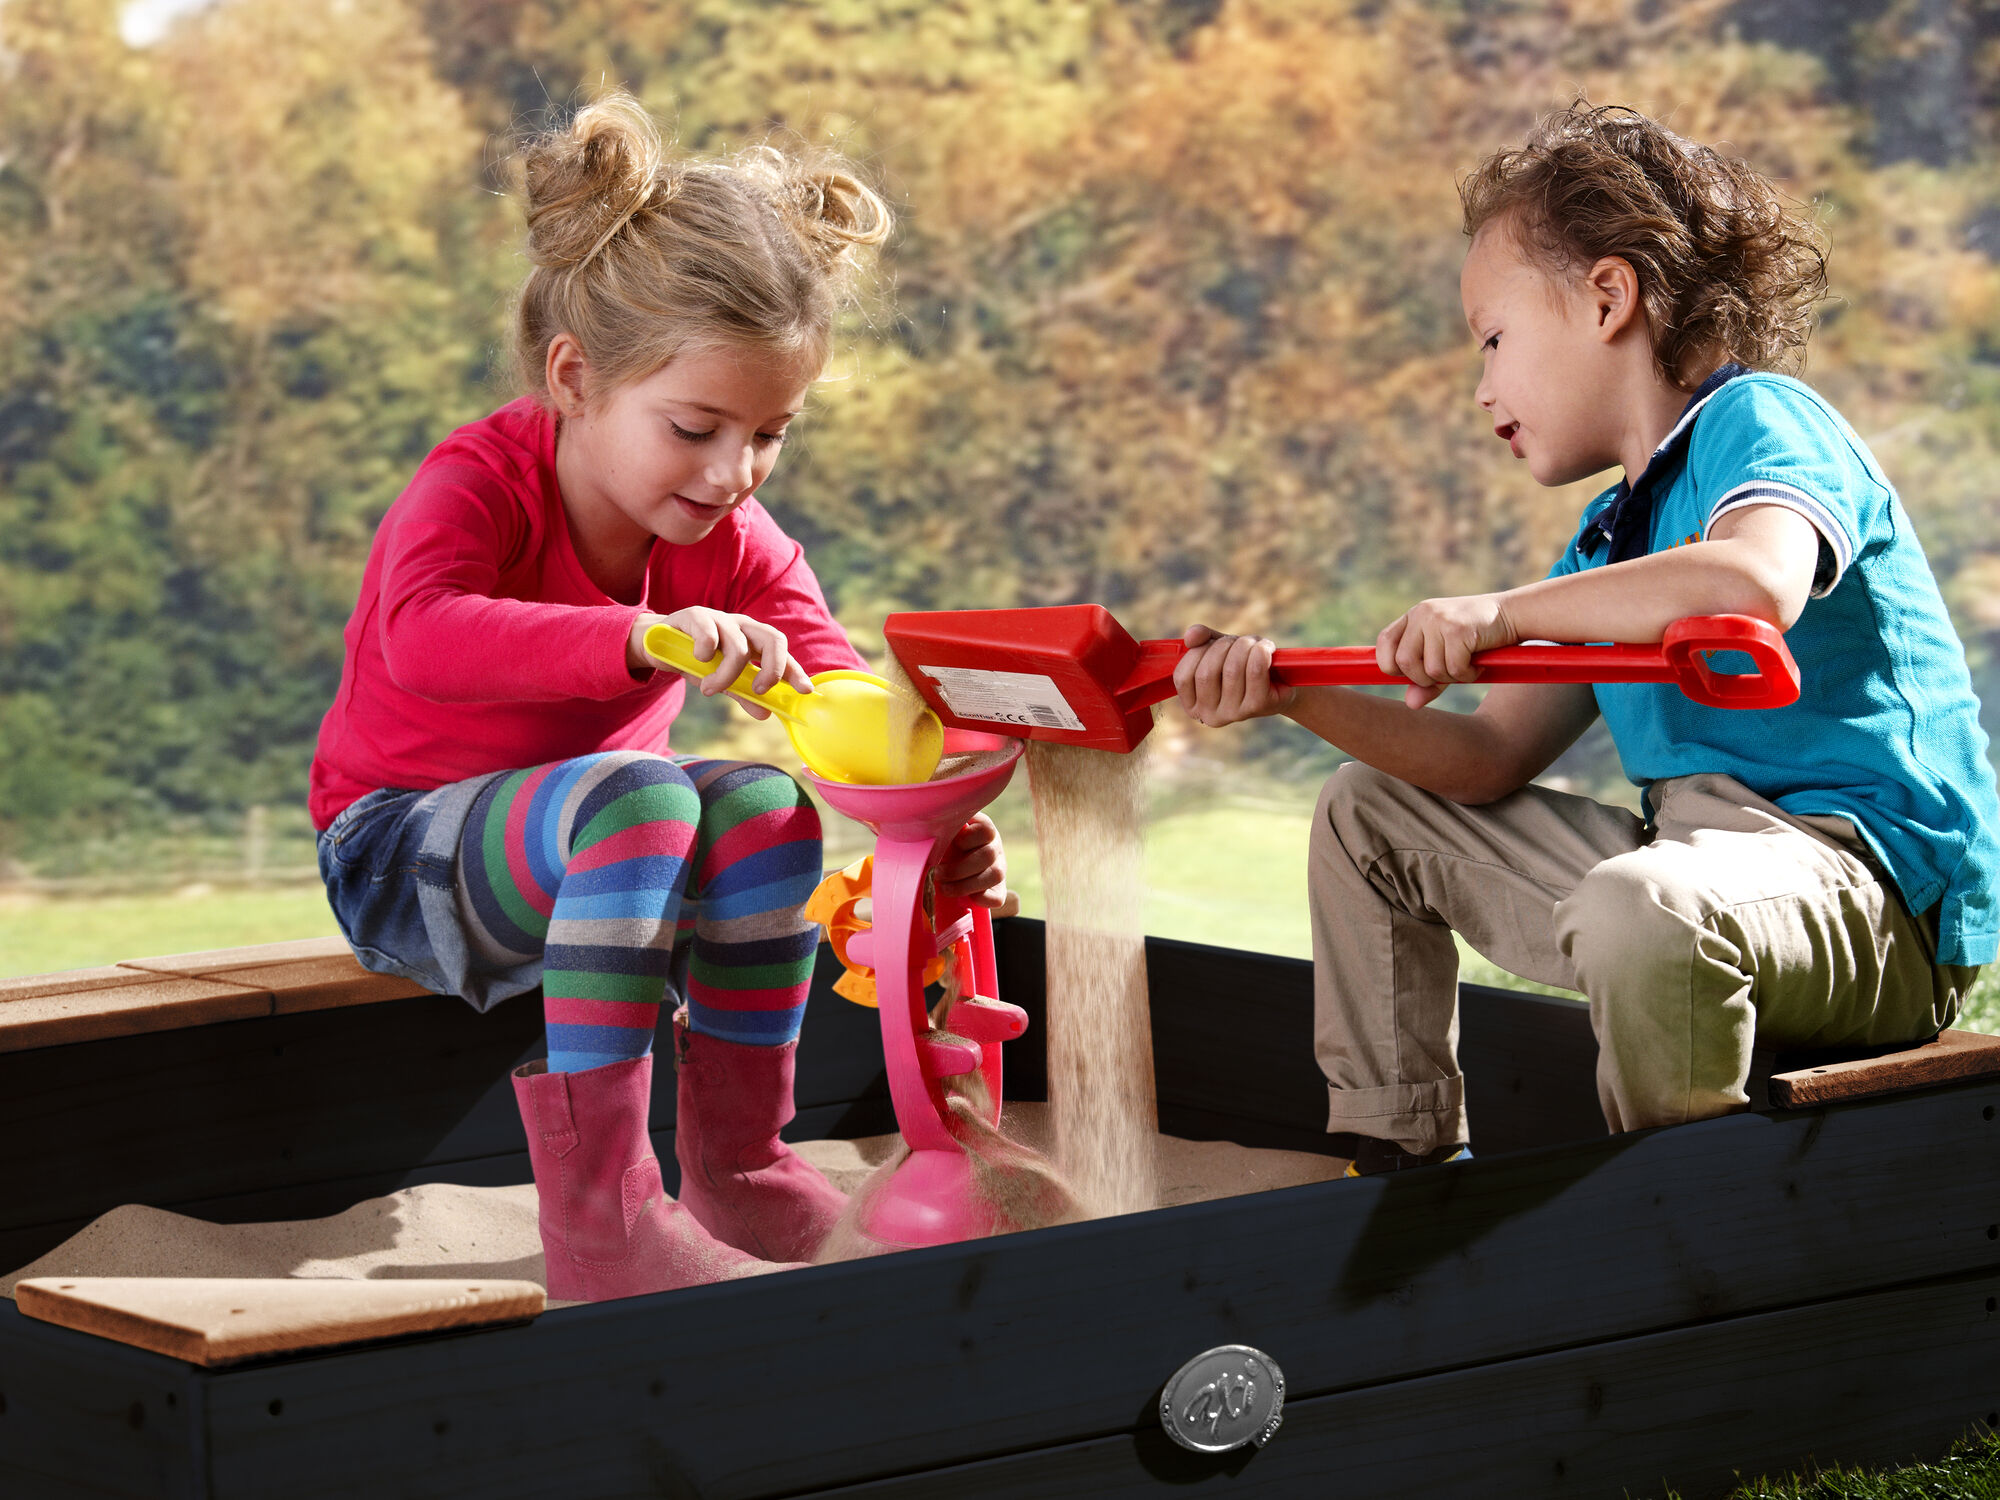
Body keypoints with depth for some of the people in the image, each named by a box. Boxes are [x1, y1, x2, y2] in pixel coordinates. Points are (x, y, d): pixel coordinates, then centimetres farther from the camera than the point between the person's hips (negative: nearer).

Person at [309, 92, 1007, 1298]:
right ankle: (597, 1217, -38)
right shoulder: (478, 488, -23)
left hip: (591, 855, 6)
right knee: (640, 797, -36)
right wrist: (647, 639, -58)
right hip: (406, 862, -6)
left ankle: (738, 1164, -8)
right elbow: (422, 637, -44)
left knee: (765, 804, -25)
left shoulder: (738, 545, -4)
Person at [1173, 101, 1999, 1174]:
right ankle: (1400, 1171, 21)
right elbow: (1491, 763, 17)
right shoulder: (1611, 536, 20)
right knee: (1368, 814, 20)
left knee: (1637, 908, -44)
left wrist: (1500, 613, -28)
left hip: (1872, 891, -10)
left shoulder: (1760, 422, -9)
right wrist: (1292, 693, 5)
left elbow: (1755, 585, -33)